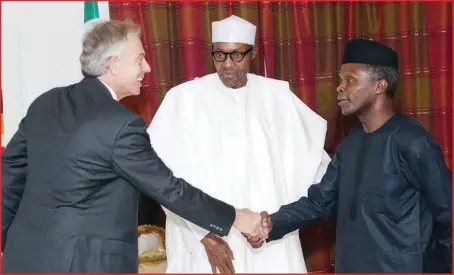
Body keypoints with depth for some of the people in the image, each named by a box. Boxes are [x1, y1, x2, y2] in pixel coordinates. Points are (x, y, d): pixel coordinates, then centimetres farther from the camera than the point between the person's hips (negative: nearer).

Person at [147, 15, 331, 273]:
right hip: (206, 241, -2)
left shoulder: (277, 94, 4)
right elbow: (166, 173, -8)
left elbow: (310, 145, 18)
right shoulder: (184, 98, -5)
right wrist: (204, 233, -13)